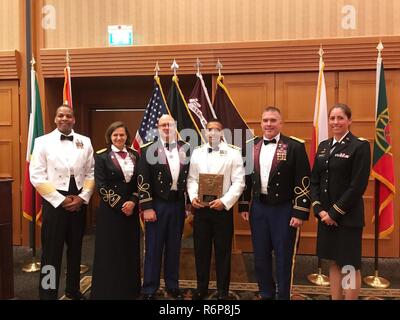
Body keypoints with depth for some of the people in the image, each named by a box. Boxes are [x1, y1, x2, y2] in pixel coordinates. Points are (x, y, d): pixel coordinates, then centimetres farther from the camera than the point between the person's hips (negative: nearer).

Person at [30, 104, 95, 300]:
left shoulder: (85, 142, 4)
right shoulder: (43, 141, -4)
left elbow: (91, 173, 4)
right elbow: (36, 176, -9)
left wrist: (82, 197, -7)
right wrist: (61, 200, -12)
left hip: (79, 202, 4)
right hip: (54, 201, -3)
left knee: (75, 248, 16)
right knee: (51, 251, 2)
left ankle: (73, 290, 33)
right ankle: (48, 293, 17)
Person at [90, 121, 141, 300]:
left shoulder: (135, 155, 8)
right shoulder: (102, 156, -3)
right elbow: (101, 186, -9)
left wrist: (133, 201, -10)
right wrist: (120, 205, -13)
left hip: (131, 209, 4)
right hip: (110, 210, -4)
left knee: (130, 250, 10)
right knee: (110, 251, 3)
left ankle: (129, 289, 25)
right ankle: (108, 290, 18)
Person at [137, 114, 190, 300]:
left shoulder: (185, 149, 7)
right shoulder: (148, 149, -4)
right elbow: (143, 181, -8)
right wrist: (147, 207, -12)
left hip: (178, 205, 3)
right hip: (157, 205, -3)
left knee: (174, 248, 14)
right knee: (153, 249, 5)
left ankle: (172, 286, 28)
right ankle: (149, 289, 19)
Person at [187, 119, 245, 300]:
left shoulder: (233, 153, -3)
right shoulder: (197, 152, 8)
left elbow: (239, 182, -8)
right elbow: (192, 179, 7)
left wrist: (224, 201, -18)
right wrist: (193, 196, -9)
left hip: (223, 208, -3)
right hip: (201, 208, 3)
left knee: (223, 252, 8)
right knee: (201, 250, 12)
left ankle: (223, 291, 24)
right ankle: (201, 288, 29)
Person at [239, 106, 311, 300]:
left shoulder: (295, 146, -8)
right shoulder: (251, 146, 6)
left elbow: (303, 182, -10)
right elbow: (246, 178, 10)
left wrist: (300, 213, -12)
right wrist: (244, 206, 8)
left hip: (284, 210, -4)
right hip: (258, 208, 4)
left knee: (284, 257, 7)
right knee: (260, 256, 14)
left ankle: (283, 296, 25)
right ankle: (266, 294, 33)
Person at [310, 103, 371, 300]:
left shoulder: (360, 146, -9)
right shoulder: (323, 146, 9)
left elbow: (358, 186, -15)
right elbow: (315, 180, 8)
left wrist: (334, 212, -14)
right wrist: (319, 209, -4)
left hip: (348, 216, -5)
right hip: (325, 215, 6)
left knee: (350, 265, 6)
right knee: (333, 263, 15)